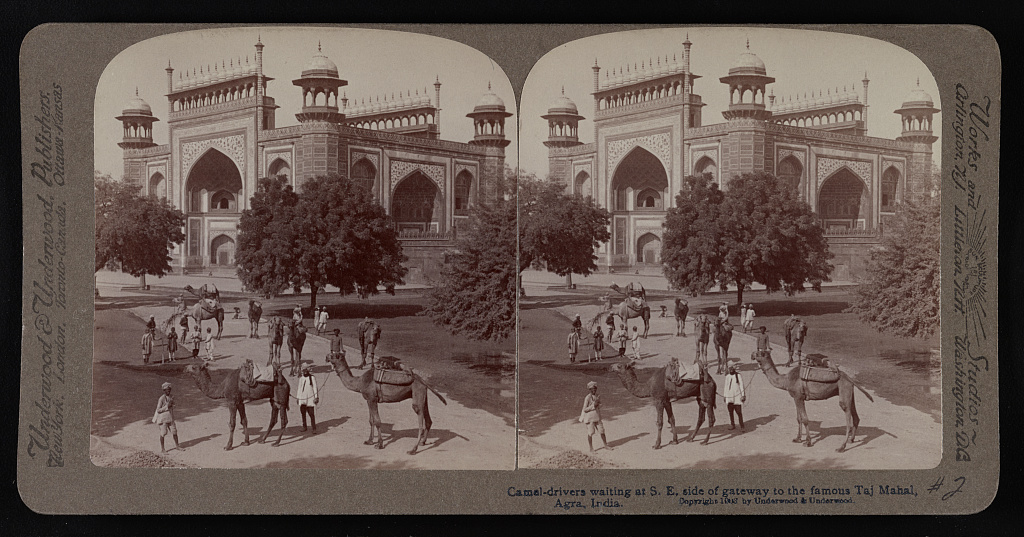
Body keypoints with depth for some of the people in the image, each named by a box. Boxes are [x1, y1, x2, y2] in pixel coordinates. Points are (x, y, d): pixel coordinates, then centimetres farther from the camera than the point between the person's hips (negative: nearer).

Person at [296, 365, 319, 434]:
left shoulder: (312, 378, -2)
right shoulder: (301, 378, 10)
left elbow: (315, 387, -1)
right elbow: (299, 388, 16)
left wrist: (316, 397, -5)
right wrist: (298, 397, 15)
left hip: (310, 398, -4)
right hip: (302, 398, 4)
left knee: (311, 414, -7)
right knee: (303, 413, 7)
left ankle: (314, 428, -5)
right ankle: (304, 427, 18)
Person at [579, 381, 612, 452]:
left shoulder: (598, 396, 4)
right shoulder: (587, 398, -14)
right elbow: (585, 409, -15)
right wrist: (593, 405, -21)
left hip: (597, 417, 5)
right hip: (590, 418, -5)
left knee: (602, 431, 8)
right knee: (590, 433, 1)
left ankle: (606, 445, 23)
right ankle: (591, 448, 13)